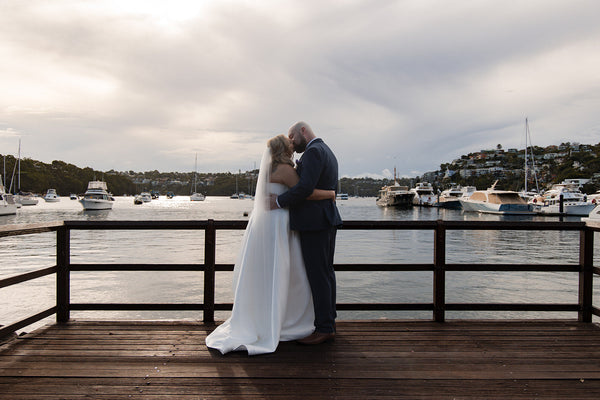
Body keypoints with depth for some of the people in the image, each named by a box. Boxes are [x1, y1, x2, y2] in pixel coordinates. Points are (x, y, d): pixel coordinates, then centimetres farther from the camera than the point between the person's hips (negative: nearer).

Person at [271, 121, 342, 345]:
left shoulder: (314, 151, -12)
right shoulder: (328, 153, 20)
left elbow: (305, 187, -23)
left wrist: (280, 201, -12)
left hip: (313, 222, -10)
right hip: (328, 219, 10)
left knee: (318, 275, -6)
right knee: (326, 272, 12)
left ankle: (324, 328, 0)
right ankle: (329, 322, 20)